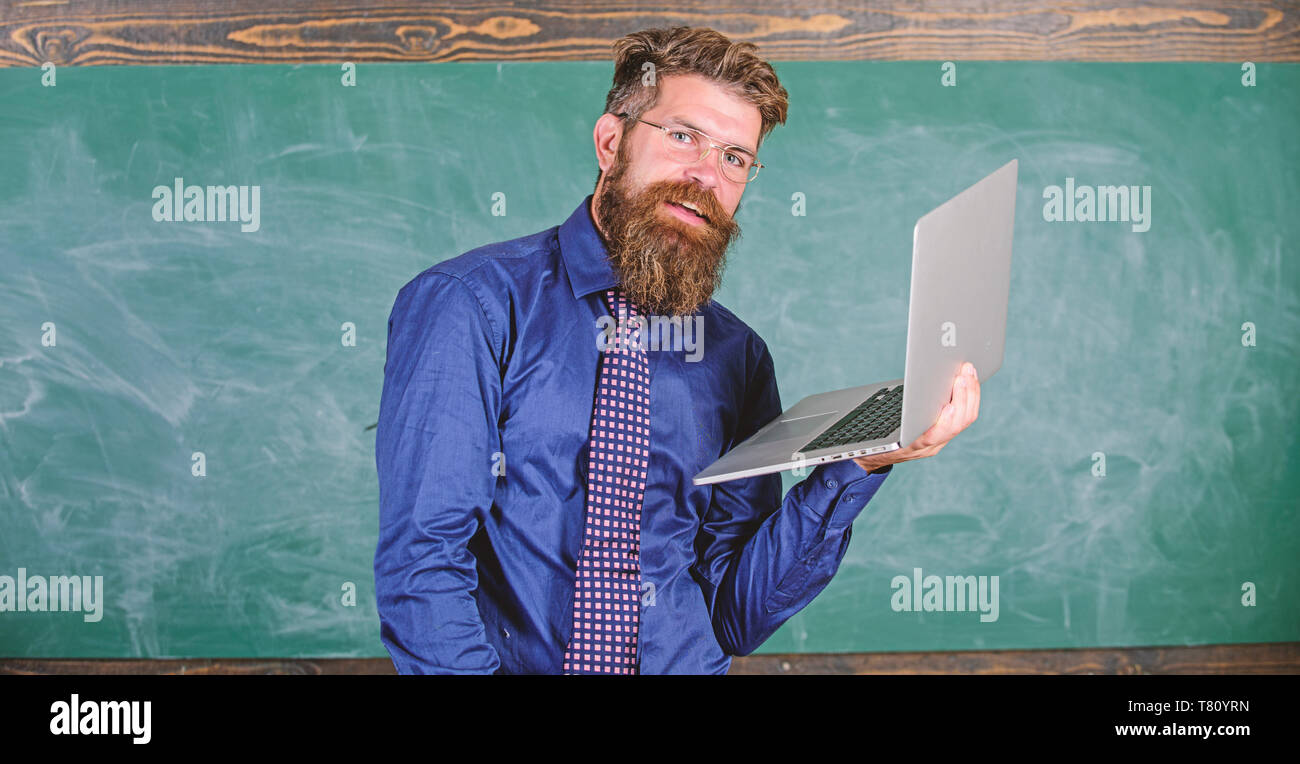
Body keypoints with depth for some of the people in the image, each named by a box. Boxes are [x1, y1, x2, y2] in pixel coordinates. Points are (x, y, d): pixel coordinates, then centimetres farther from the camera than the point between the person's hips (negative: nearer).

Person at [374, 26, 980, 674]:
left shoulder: (737, 358, 4)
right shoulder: (470, 306, -6)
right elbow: (420, 559, -11)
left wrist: (861, 466, -11)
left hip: (689, 665, 3)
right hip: (513, 660, -2)